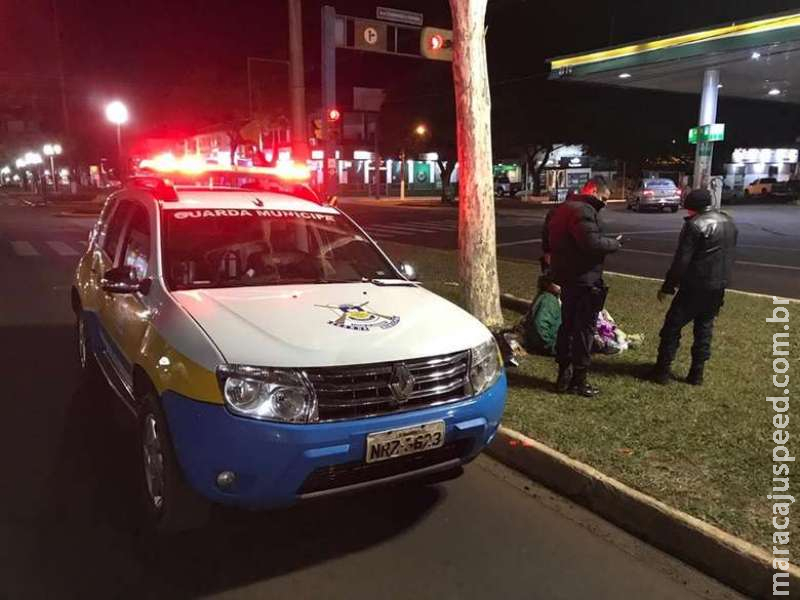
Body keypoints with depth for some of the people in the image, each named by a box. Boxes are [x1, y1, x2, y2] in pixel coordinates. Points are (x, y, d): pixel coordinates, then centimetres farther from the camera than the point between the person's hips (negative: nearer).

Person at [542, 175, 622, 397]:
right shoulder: (584, 210, -19)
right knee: (584, 329, 0)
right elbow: (593, 243, -29)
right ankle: (578, 380, 7)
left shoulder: (561, 209, 13)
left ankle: (564, 374, 26)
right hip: (584, 280, -10)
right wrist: (615, 243, -14)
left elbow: (546, 238, 23)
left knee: (567, 325, 18)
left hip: (565, 277, 10)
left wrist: (551, 254, 32)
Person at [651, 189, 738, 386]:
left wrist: (667, 287, -11)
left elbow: (681, 261, -17)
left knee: (672, 326, 3)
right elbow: (730, 256, 17)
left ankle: (662, 371, 6)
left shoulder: (695, 225, -15)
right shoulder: (729, 223, 11)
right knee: (704, 328, 15)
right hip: (718, 287, 7)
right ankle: (697, 373, 17)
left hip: (695, 286, -7)